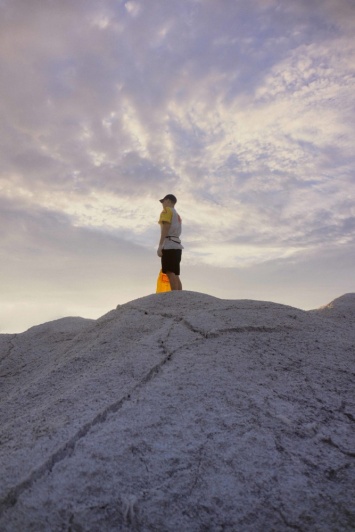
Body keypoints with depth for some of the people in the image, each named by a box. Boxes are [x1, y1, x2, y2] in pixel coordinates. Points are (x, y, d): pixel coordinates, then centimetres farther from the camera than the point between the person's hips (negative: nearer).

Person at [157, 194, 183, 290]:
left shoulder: (167, 210, 4)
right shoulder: (177, 215, 29)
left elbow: (165, 228, -9)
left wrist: (160, 246, -15)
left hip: (169, 245, -9)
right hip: (176, 246, 9)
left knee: (170, 273, -16)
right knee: (175, 275, 5)